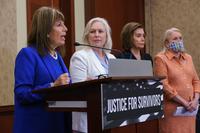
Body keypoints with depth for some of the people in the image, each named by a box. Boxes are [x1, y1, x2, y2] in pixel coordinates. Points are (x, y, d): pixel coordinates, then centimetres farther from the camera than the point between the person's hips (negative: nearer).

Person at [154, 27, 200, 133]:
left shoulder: (188, 58, 15)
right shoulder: (160, 58, -5)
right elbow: (164, 85, -12)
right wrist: (184, 103, -12)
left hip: (189, 109, 5)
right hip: (172, 109, -5)